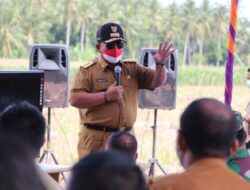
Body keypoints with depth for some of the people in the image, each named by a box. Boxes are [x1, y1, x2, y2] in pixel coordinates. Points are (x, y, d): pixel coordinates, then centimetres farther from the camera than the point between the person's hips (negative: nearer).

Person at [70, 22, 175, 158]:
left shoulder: (132, 69, 14)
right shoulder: (87, 71, -3)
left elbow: (156, 82, 9)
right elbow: (74, 100, -13)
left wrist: (160, 64, -11)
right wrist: (105, 96, -18)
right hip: (96, 139, -5)